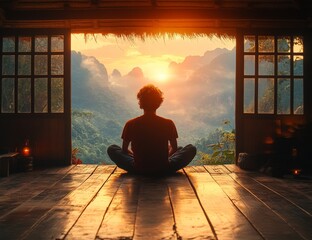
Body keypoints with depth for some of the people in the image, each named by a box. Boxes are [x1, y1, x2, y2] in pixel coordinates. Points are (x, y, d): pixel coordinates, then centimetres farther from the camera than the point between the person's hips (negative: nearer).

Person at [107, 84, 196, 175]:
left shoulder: (130, 124, -10)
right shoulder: (168, 124, -11)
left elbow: (124, 150, 2)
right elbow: (174, 148, 3)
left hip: (138, 170, 1)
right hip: (163, 169, 0)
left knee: (112, 149, 22)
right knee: (191, 148, 19)